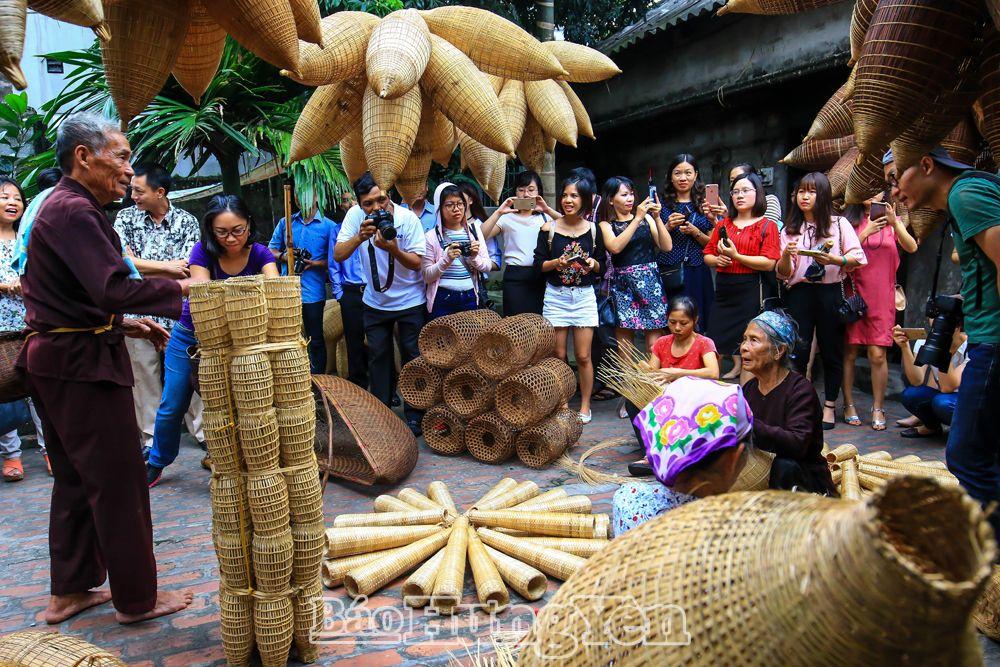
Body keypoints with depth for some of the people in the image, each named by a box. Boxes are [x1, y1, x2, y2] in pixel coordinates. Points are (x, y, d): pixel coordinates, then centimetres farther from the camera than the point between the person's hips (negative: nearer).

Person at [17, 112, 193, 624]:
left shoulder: (64, 208, 17)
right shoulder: (74, 211, -16)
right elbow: (112, 288, -28)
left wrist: (126, 325, 16)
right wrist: (183, 288, -20)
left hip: (56, 358, 11)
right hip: (82, 365, -11)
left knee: (75, 480, 18)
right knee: (118, 482, 0)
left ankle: (69, 591, 30)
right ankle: (137, 598, 12)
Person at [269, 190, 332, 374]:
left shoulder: (328, 225, 1)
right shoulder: (285, 223, 11)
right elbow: (271, 251, 14)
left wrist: (316, 263, -18)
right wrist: (283, 256, -6)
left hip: (313, 292, -3)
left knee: (315, 341, 7)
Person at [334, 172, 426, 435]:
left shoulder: (408, 219, -19)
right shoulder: (355, 216, -13)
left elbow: (416, 263, -18)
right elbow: (338, 255, -16)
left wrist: (393, 248, -36)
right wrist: (360, 237, -34)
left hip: (410, 302, -2)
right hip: (375, 301, 3)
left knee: (413, 356, 2)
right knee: (378, 356, 10)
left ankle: (414, 416, 14)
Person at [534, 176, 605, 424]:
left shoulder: (593, 230, 3)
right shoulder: (549, 229, -1)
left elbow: (601, 268, 9)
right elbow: (538, 264, -1)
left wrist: (593, 264, -12)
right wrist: (557, 262, -18)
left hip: (584, 296, 0)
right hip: (556, 296, 0)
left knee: (583, 356, 0)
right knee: (558, 355, 3)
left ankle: (585, 406, 15)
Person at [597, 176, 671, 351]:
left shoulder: (646, 218, 11)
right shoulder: (606, 225, 6)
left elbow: (666, 246, 3)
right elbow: (615, 247, -15)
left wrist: (657, 218, -7)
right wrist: (637, 219, -14)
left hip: (650, 281, 1)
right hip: (622, 285, -1)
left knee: (654, 346, -4)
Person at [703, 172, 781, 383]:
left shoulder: (767, 226, 1)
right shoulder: (723, 225, 16)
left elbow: (769, 263, -10)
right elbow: (707, 254, 17)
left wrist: (735, 256, -16)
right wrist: (717, 260, -6)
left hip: (751, 290, -4)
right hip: (723, 289, 5)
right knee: (715, 343, 4)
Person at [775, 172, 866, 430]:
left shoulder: (839, 224, 5)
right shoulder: (789, 229, 10)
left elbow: (858, 257, 1)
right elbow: (782, 274, 7)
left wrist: (835, 259, -16)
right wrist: (786, 255, -13)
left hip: (830, 292, -1)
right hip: (799, 292, 1)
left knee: (831, 350, 6)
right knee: (797, 351, -1)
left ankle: (830, 406, 17)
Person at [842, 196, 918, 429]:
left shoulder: (892, 221, 9)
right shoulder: (848, 220, 4)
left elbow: (911, 248, -6)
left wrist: (895, 224, -19)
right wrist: (866, 232, -17)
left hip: (882, 296, 1)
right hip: (854, 294, -1)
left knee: (878, 354, -3)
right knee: (850, 352, 2)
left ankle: (878, 408, 6)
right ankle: (849, 405, 11)